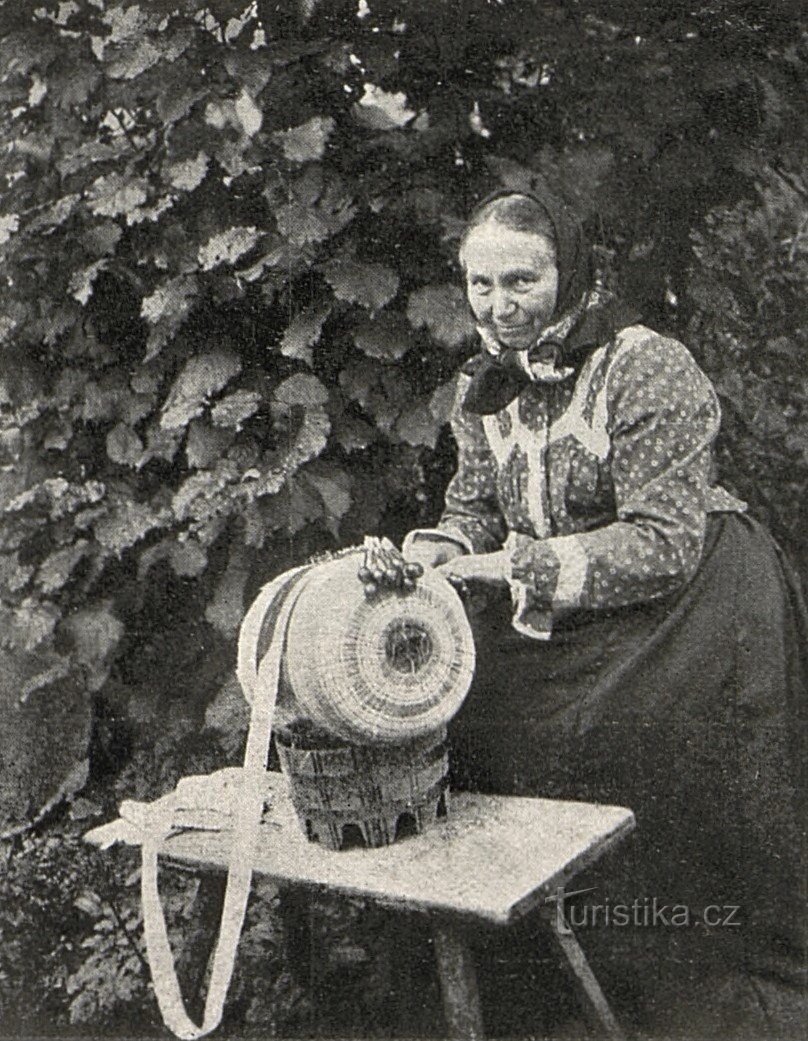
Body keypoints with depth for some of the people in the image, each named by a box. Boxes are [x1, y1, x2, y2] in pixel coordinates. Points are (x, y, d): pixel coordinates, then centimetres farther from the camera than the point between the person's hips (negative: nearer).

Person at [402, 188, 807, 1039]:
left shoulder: (648, 369, -15)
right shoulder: (482, 386, 7)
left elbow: (663, 541, -21)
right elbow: (474, 507, 12)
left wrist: (523, 567, -26)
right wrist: (438, 551, -11)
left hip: (687, 612, -6)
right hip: (547, 629, 7)